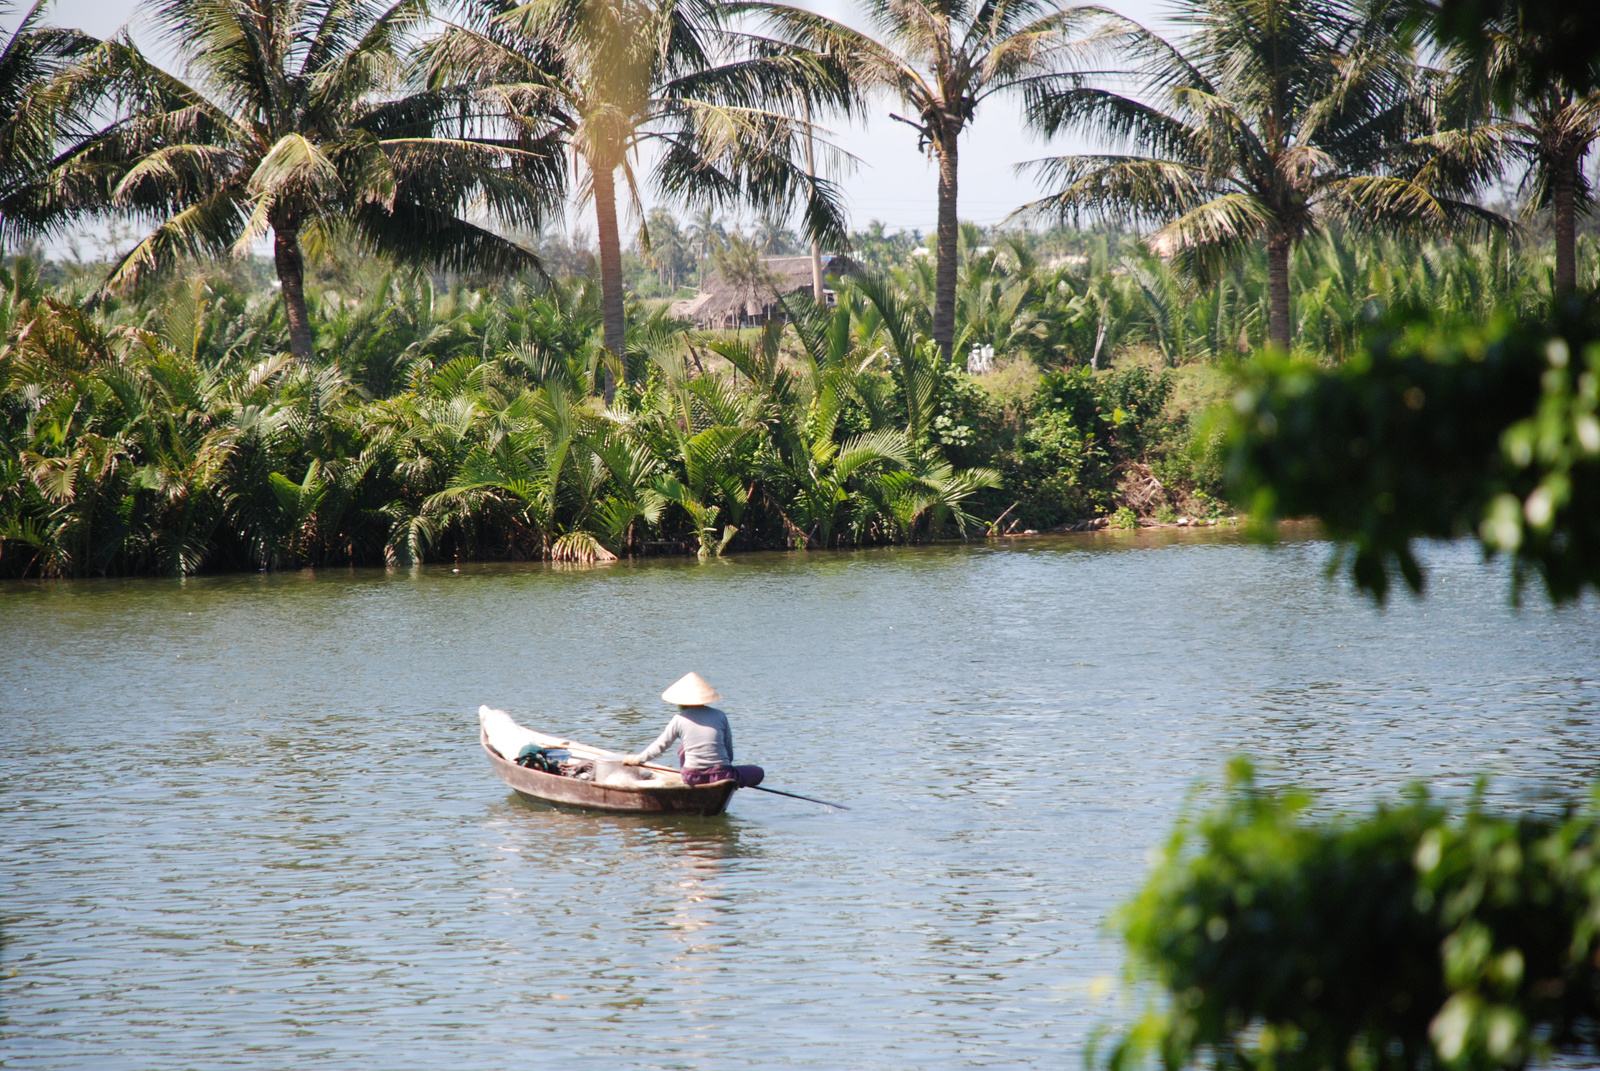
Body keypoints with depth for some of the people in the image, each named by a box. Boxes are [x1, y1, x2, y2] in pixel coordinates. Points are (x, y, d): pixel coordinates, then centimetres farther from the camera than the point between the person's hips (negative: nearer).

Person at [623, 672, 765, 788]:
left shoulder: (679, 720, 0)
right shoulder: (720, 716, 2)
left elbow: (661, 745, 10)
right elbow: (729, 750, 9)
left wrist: (639, 758, 27)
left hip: (692, 778, 2)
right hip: (721, 773, -2)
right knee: (758, 772, 17)